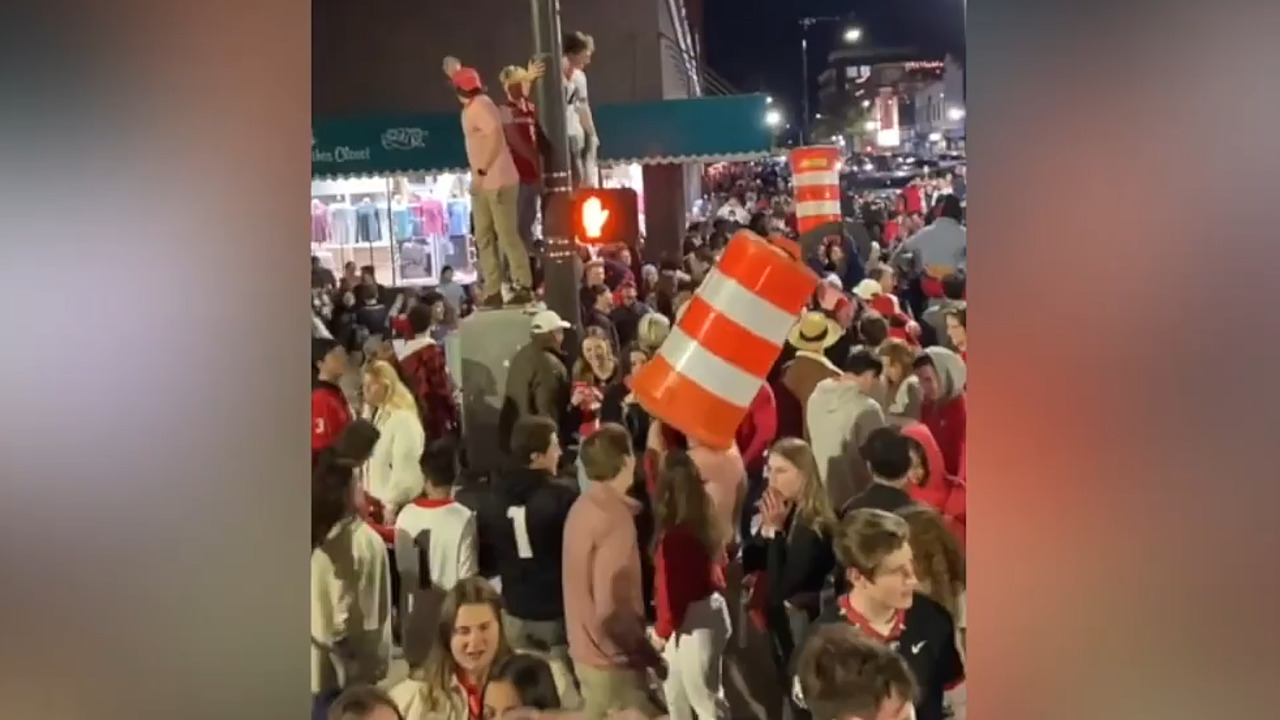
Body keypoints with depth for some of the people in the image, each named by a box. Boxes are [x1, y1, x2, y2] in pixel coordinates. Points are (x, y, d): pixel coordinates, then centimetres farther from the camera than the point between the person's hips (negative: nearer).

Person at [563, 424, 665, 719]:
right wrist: (647, 654, -14)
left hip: (587, 652, 9)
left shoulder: (583, 506, 5)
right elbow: (612, 607, -26)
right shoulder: (615, 517, -22)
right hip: (612, 661, -9)